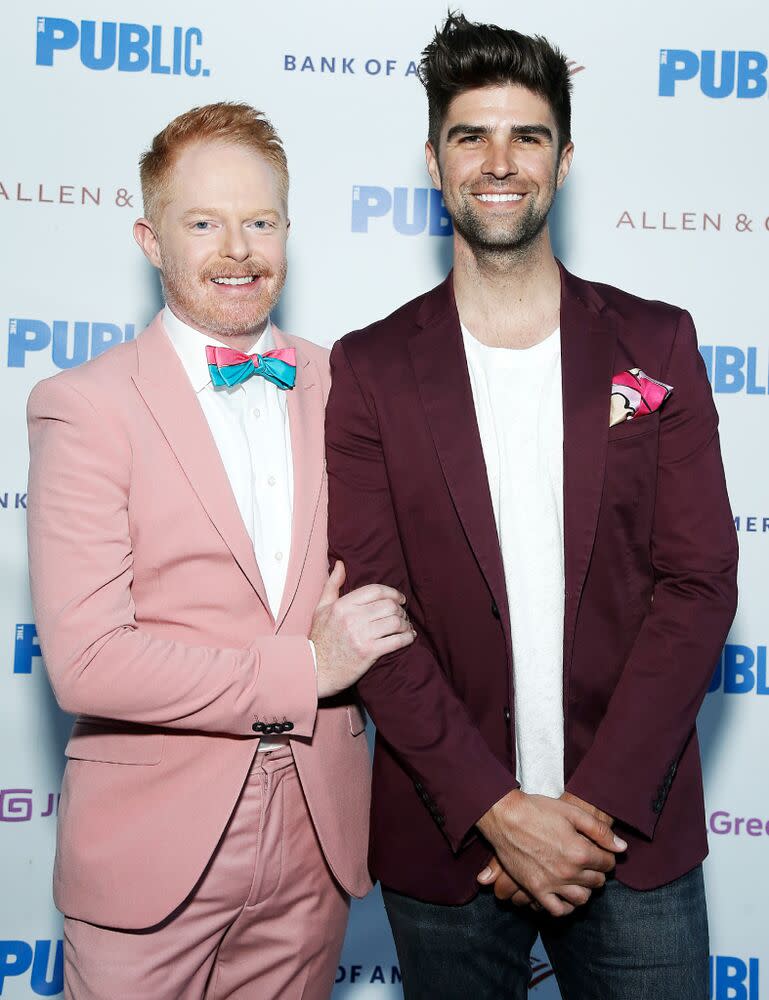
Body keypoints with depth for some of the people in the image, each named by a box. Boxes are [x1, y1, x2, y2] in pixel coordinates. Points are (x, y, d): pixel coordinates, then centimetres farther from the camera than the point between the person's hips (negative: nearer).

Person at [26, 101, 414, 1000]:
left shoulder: (339, 387, 3)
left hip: (317, 833, 4)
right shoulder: (83, 407, -11)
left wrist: (360, 636, -7)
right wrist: (304, 671, -14)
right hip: (152, 845, -3)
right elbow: (85, 661, -18)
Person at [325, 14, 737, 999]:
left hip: (632, 829, 1)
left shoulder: (655, 344, 2)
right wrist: (496, 808, -14)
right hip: (445, 841, 0)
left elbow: (698, 582, -4)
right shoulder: (371, 367, -1)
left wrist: (598, 803, -12)